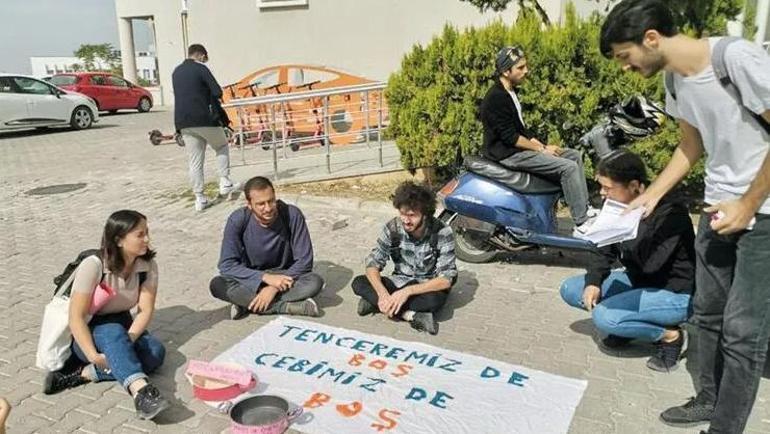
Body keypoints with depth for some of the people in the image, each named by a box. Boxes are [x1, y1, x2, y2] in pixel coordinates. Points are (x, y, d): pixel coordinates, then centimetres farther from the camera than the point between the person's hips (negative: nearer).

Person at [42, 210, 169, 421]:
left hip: (121, 327, 4)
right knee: (113, 333, -39)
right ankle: (141, 391, -54)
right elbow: (76, 317, -24)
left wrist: (125, 342, -30)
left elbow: (146, 310, -13)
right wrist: (94, 356, -33)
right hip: (87, 334, -4)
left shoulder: (148, 265, -9)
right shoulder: (93, 265, -22)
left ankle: (83, 373, -26)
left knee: (156, 351, -26)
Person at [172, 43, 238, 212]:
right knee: (222, 146, 17)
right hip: (205, 119, -5)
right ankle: (225, 183, 9)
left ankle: (199, 198, 7)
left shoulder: (176, 72, 15)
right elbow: (218, 92, -11)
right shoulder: (200, 68, -6)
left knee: (194, 161, 7)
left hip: (183, 122, 6)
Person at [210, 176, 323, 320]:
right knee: (217, 285, -29)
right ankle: (287, 306, -28)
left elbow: (304, 261, -17)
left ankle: (247, 303, -23)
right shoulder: (238, 220, -19)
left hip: (285, 276, 0)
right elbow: (227, 264, -20)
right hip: (253, 278, 1)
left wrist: (275, 287, -27)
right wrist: (266, 277, -31)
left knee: (315, 282, -30)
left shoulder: (292, 215, -21)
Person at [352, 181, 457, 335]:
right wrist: (383, 294, -33)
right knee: (358, 283, -21)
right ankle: (412, 316, -30)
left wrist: (408, 291, -35)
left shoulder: (442, 233, -22)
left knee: (435, 299, -39)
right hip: (400, 282, 3)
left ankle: (375, 303, -24)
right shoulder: (393, 228, -13)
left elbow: (446, 280, -25)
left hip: (428, 287, -3)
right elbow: (373, 263, -13)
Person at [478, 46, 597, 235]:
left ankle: (585, 208, 9)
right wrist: (542, 150, -15)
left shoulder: (509, 93, 13)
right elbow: (510, 137, -22)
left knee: (575, 155, 9)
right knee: (568, 167, -19)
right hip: (508, 154, -10)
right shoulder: (496, 98, -19)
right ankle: (582, 223, -13)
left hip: (519, 147, 10)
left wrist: (542, 146, 4)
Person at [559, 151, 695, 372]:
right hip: (638, 282, 8)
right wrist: (593, 281, -11)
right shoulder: (619, 208, -4)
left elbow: (650, 263, -36)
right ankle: (630, 323, 8)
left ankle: (669, 335, -4)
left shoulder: (670, 211, -25)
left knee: (604, 316, -28)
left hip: (675, 294, -8)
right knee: (570, 289, -2)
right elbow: (605, 251, 5)